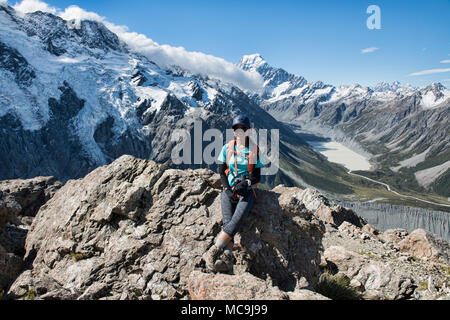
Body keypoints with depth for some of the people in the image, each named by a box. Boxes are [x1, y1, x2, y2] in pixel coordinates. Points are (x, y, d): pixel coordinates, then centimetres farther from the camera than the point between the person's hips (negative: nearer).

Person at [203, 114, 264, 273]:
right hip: (228, 189, 1)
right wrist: (227, 190, -7)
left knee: (238, 218, -30)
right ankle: (227, 258, -37)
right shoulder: (227, 148, 9)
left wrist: (245, 183, -17)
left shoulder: (254, 149, 5)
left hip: (247, 190, -1)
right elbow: (221, 172, 8)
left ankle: (213, 251, -35)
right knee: (227, 220, -24)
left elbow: (257, 176, 4)